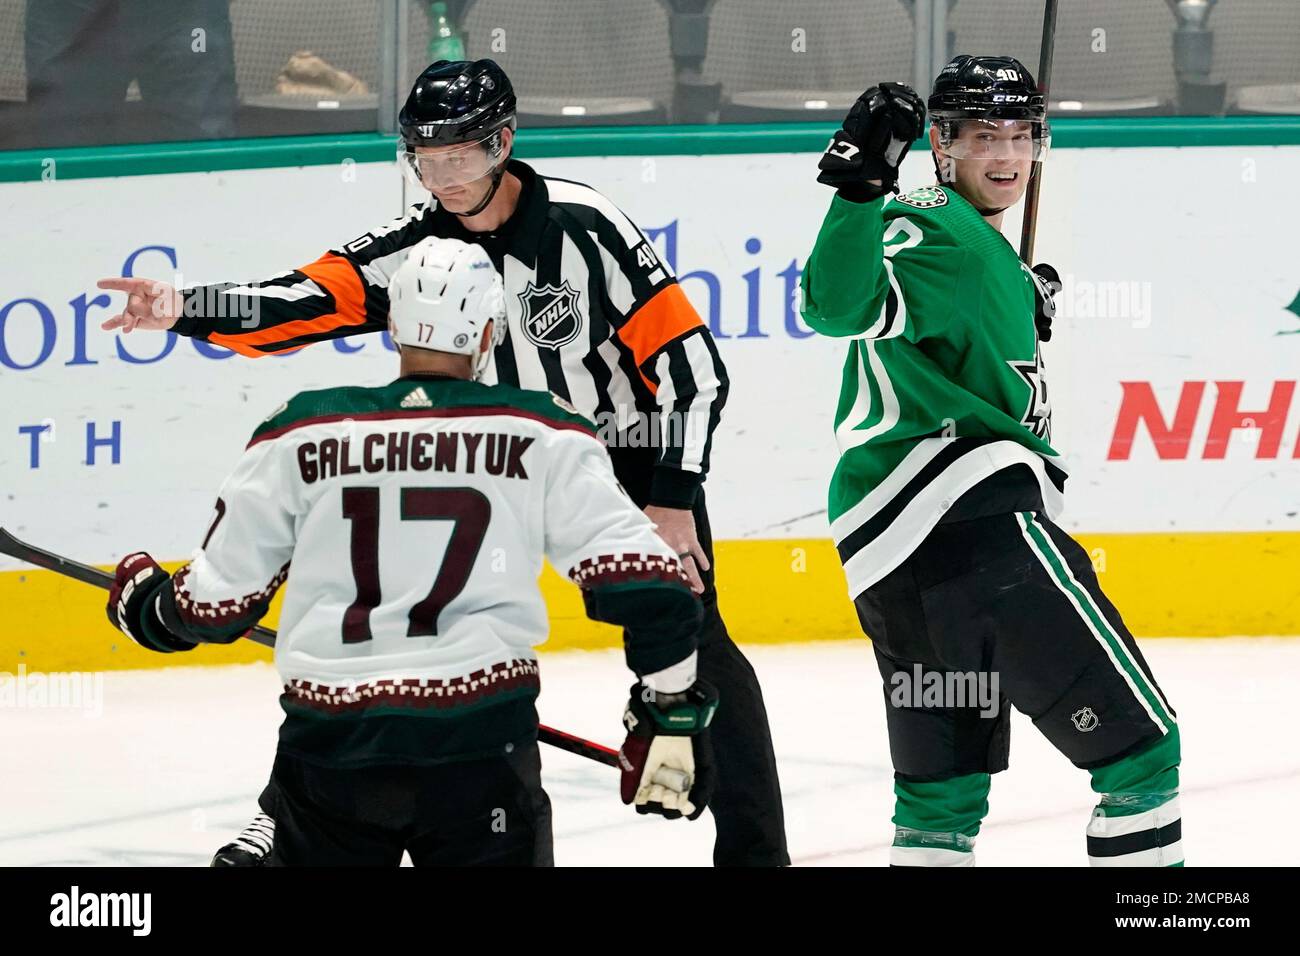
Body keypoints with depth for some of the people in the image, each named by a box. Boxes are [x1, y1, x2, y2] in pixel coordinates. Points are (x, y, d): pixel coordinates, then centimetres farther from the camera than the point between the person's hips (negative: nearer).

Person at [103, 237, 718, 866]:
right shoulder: (542, 435, 2)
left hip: (329, 743, 2)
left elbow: (218, 601, 10)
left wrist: (147, 608, 32)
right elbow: (642, 578, -3)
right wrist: (672, 713, 6)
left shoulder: (300, 434, 5)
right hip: (480, 745, -2)